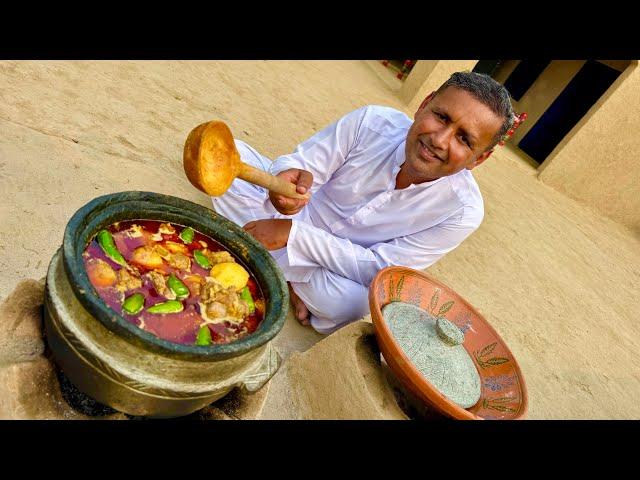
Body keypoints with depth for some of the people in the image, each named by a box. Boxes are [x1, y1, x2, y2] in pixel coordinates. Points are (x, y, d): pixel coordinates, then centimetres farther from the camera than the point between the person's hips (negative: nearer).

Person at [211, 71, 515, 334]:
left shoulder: (463, 212, -23)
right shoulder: (373, 122, -21)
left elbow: (378, 269, -23)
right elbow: (301, 162, -15)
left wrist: (292, 233, -30)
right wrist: (290, 177, -42)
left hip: (349, 264, -2)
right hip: (299, 212, 3)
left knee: (353, 302, -37)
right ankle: (292, 279, -13)